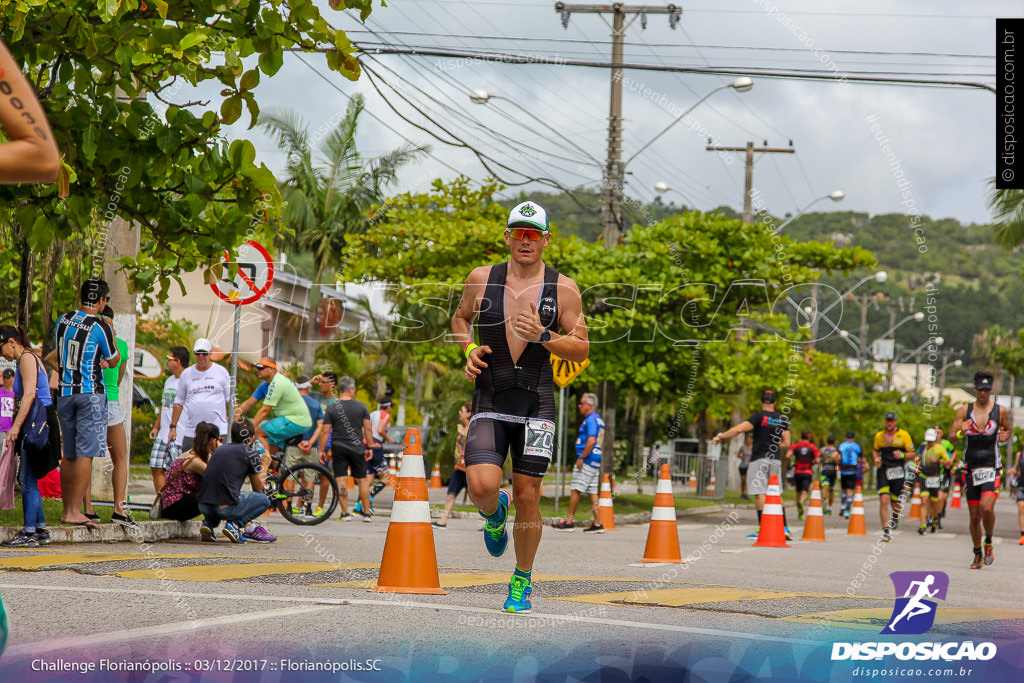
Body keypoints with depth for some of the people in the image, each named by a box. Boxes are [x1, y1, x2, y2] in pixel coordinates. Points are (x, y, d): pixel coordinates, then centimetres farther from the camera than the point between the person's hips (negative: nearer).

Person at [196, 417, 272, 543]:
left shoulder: (220, 449, 21)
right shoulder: (250, 452, 5)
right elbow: (258, 489, 15)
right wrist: (264, 465, 30)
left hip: (203, 506, 6)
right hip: (226, 508, -6)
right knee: (264, 501, 18)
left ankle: (208, 523, 12)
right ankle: (234, 524, -5)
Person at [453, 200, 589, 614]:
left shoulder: (564, 289, 0)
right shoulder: (482, 279, 2)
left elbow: (582, 350, 2)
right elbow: (461, 318, 21)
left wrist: (543, 336, -15)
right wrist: (469, 350, 1)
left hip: (536, 404, 0)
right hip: (489, 402, 0)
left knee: (527, 497, 0)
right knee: (482, 487, -17)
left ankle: (522, 581, 20)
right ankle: (495, 515, 21)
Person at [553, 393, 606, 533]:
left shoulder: (591, 419, -12)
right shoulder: (598, 420, 20)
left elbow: (591, 441, -22)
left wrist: (581, 458, -19)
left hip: (587, 460, -10)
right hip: (595, 462, 10)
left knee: (575, 490, -6)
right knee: (592, 492, 8)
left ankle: (568, 522, -5)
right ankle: (597, 523, 5)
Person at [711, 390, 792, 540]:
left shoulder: (759, 416, -6)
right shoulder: (783, 419, 9)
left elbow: (739, 428, -17)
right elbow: (786, 444, 7)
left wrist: (721, 437, -10)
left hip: (759, 459, -5)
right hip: (776, 460, 5)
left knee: (760, 493, -6)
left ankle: (762, 529, -10)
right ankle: (784, 528, 9)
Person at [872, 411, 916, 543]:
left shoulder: (903, 435, 0)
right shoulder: (879, 436, 8)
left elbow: (912, 455, 4)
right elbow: (875, 450, 26)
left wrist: (902, 455, -16)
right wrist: (876, 458, 5)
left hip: (898, 472, -1)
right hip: (883, 471, 1)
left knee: (895, 504, 4)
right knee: (884, 500, -14)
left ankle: (896, 515, 42)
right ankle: (886, 530, -8)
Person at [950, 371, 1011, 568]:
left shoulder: (1000, 411, 2)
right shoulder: (964, 411, 4)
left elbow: (1007, 430, 18)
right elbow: (952, 436, 3)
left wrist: (1005, 435, -5)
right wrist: (961, 432, -19)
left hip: (992, 468, -2)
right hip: (971, 468, 2)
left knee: (987, 507, -22)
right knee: (974, 516, 5)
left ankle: (988, 544, 3)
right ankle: (978, 554, 22)